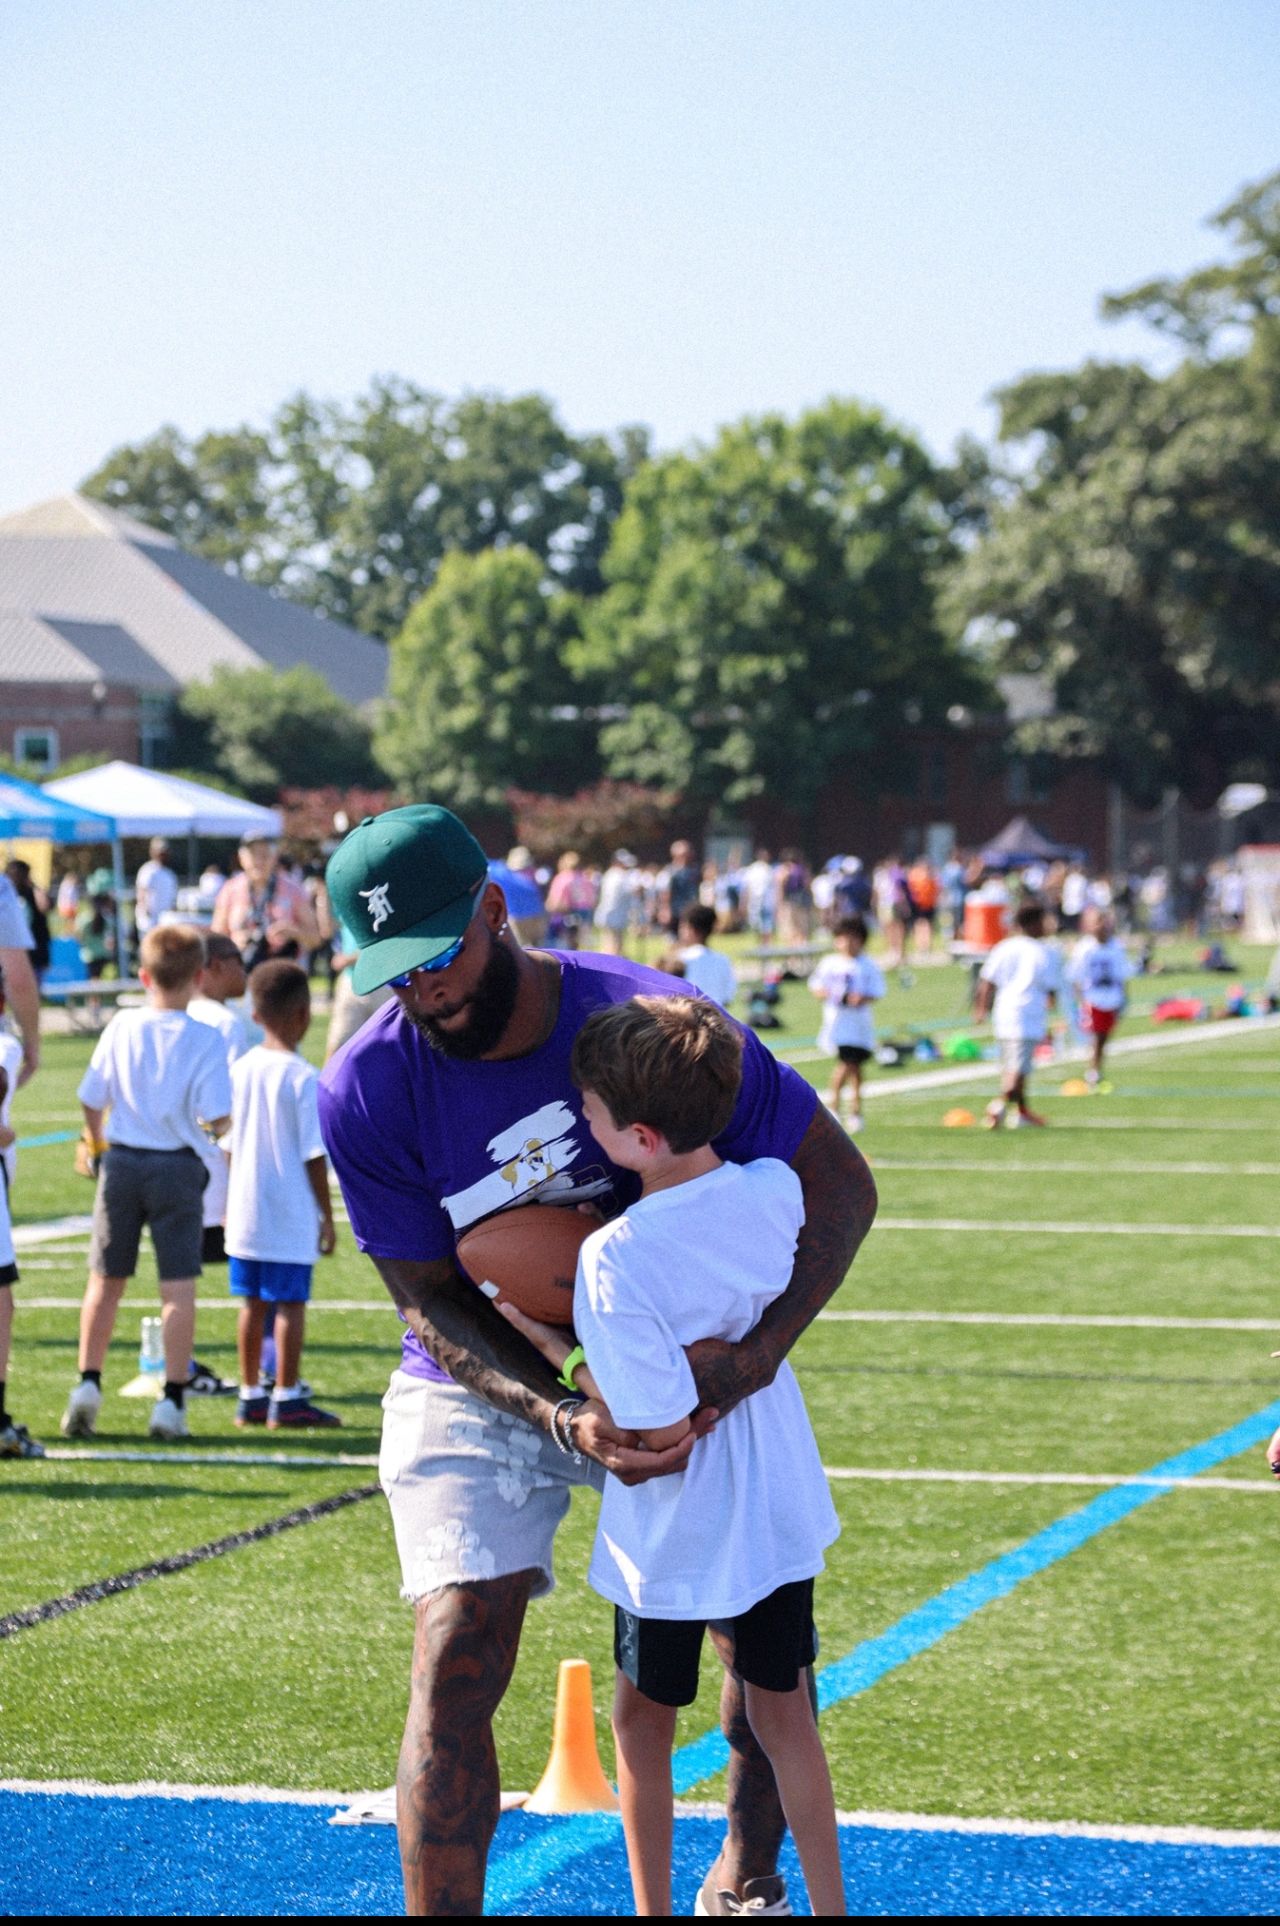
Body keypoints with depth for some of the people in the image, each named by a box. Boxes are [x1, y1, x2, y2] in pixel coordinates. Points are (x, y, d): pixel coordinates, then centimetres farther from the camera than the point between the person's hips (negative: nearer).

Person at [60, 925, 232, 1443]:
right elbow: (216, 1117, -15)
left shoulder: (121, 1027, -2)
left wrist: (95, 1144, 23)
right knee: (178, 1285, 1)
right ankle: (172, 1400, -3)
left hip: (121, 1162, 3)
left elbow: (92, 1099, 3)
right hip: (178, 1167, -3)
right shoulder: (205, 1039, -10)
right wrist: (219, 1127, 9)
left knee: (105, 1280, 13)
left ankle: (88, 1383, 9)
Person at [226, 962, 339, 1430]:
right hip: (291, 1215, -6)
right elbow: (314, 1155, -11)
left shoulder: (241, 1070, 4)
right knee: (290, 1304, 0)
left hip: (245, 1211, 6)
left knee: (252, 1302, 12)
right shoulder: (302, 1077, -13)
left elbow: (231, 1145, 10)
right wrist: (327, 1215, -3)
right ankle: (286, 1400, 4)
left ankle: (250, 1396, 17)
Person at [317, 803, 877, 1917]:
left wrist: (759, 1353, -32)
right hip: (485, 1383, -1)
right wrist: (564, 1422, -32)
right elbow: (431, 1300, -15)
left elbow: (839, 1182, -17)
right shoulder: (367, 1093, -23)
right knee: (458, 1659, -15)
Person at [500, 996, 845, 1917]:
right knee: (783, 1711, 19)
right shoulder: (775, 1191, -12)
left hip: (672, 1533, -5)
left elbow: (660, 1426, -26)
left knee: (644, 1720, 17)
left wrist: (560, 1351, -15)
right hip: (779, 1510, 5)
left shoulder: (613, 1260, -29)